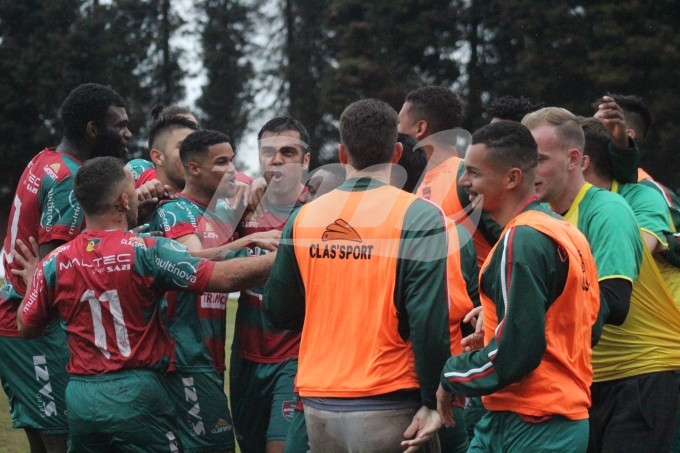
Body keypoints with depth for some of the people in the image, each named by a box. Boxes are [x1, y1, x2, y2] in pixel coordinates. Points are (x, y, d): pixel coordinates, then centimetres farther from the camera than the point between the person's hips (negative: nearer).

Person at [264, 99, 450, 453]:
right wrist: (432, 402, -7)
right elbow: (429, 320, -14)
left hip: (319, 409, 5)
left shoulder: (303, 218, 5)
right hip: (389, 408, -5)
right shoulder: (418, 216, -8)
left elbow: (279, 311, 12)